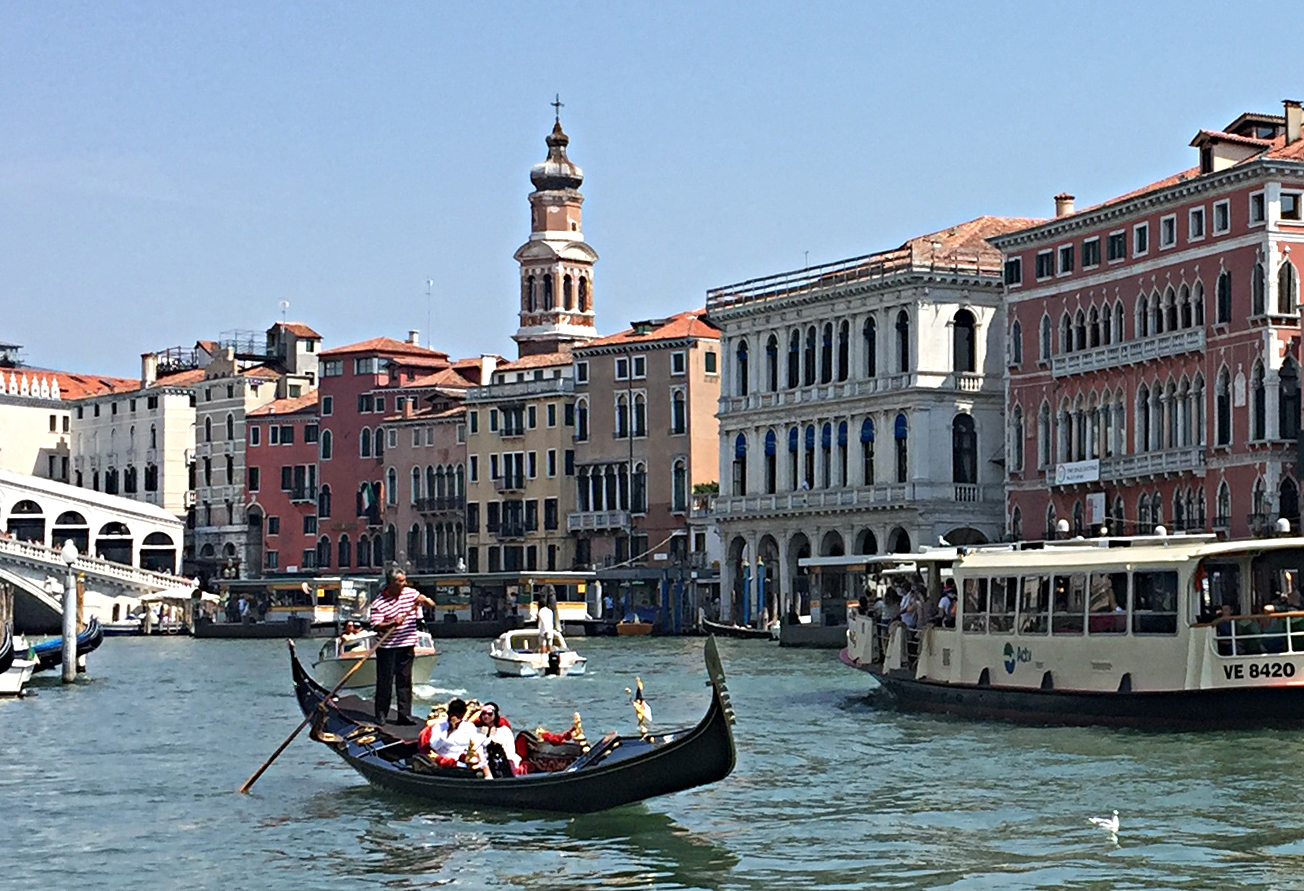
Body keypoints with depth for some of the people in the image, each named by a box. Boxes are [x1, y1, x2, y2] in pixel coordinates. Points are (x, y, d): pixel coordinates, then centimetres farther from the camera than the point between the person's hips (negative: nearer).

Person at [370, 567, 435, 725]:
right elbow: (376, 626, -15)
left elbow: (431, 604, 9)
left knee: (405, 681, 6)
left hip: (406, 646, 4)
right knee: (385, 681, 0)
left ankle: (405, 714, 9)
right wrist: (392, 624, -30)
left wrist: (423, 600, -12)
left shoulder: (411, 593, 5)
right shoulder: (379, 602, -10)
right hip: (387, 647, -4)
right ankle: (381, 715, 9)